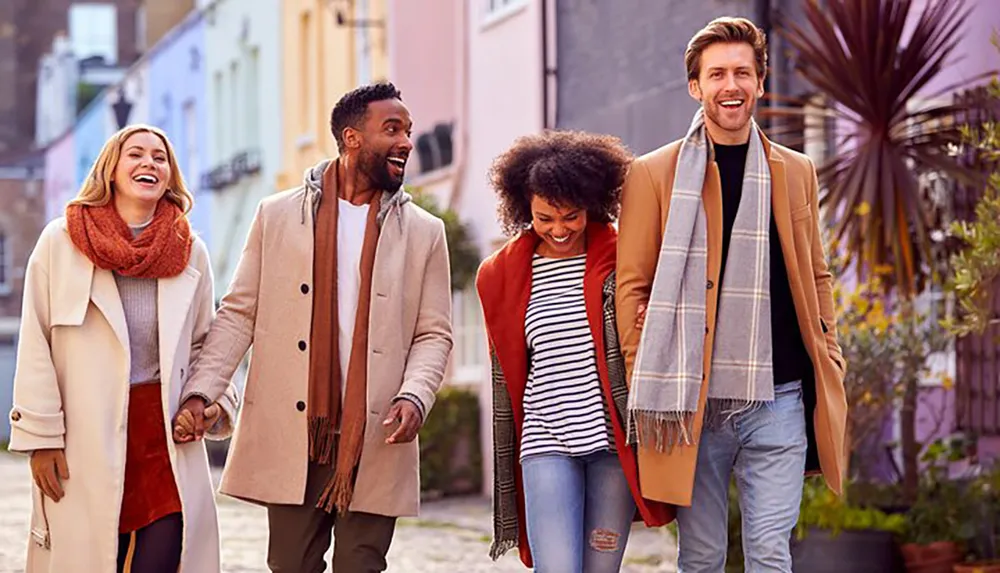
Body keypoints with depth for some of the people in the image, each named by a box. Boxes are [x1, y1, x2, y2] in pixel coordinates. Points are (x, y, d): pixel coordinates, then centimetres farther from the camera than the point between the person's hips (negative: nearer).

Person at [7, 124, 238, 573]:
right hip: (88, 440, -2)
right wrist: (41, 436, -4)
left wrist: (215, 399, 1)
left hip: (168, 435, 2)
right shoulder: (60, 241, 1)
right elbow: (35, 350, 0)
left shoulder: (190, 251, 9)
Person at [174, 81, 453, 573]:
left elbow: (434, 334, 8)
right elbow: (238, 315, 6)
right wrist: (200, 390, -7)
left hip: (375, 443, 1)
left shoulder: (424, 233, 9)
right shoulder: (278, 215, 6)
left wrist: (414, 396, -12)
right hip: (291, 439, 0)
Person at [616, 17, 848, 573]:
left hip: (778, 400, 2)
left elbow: (817, 278, 18)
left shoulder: (795, 172, 12)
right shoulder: (655, 173, 4)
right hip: (691, 402, -1)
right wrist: (643, 380, -5)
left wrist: (830, 362, 9)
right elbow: (632, 284, 3)